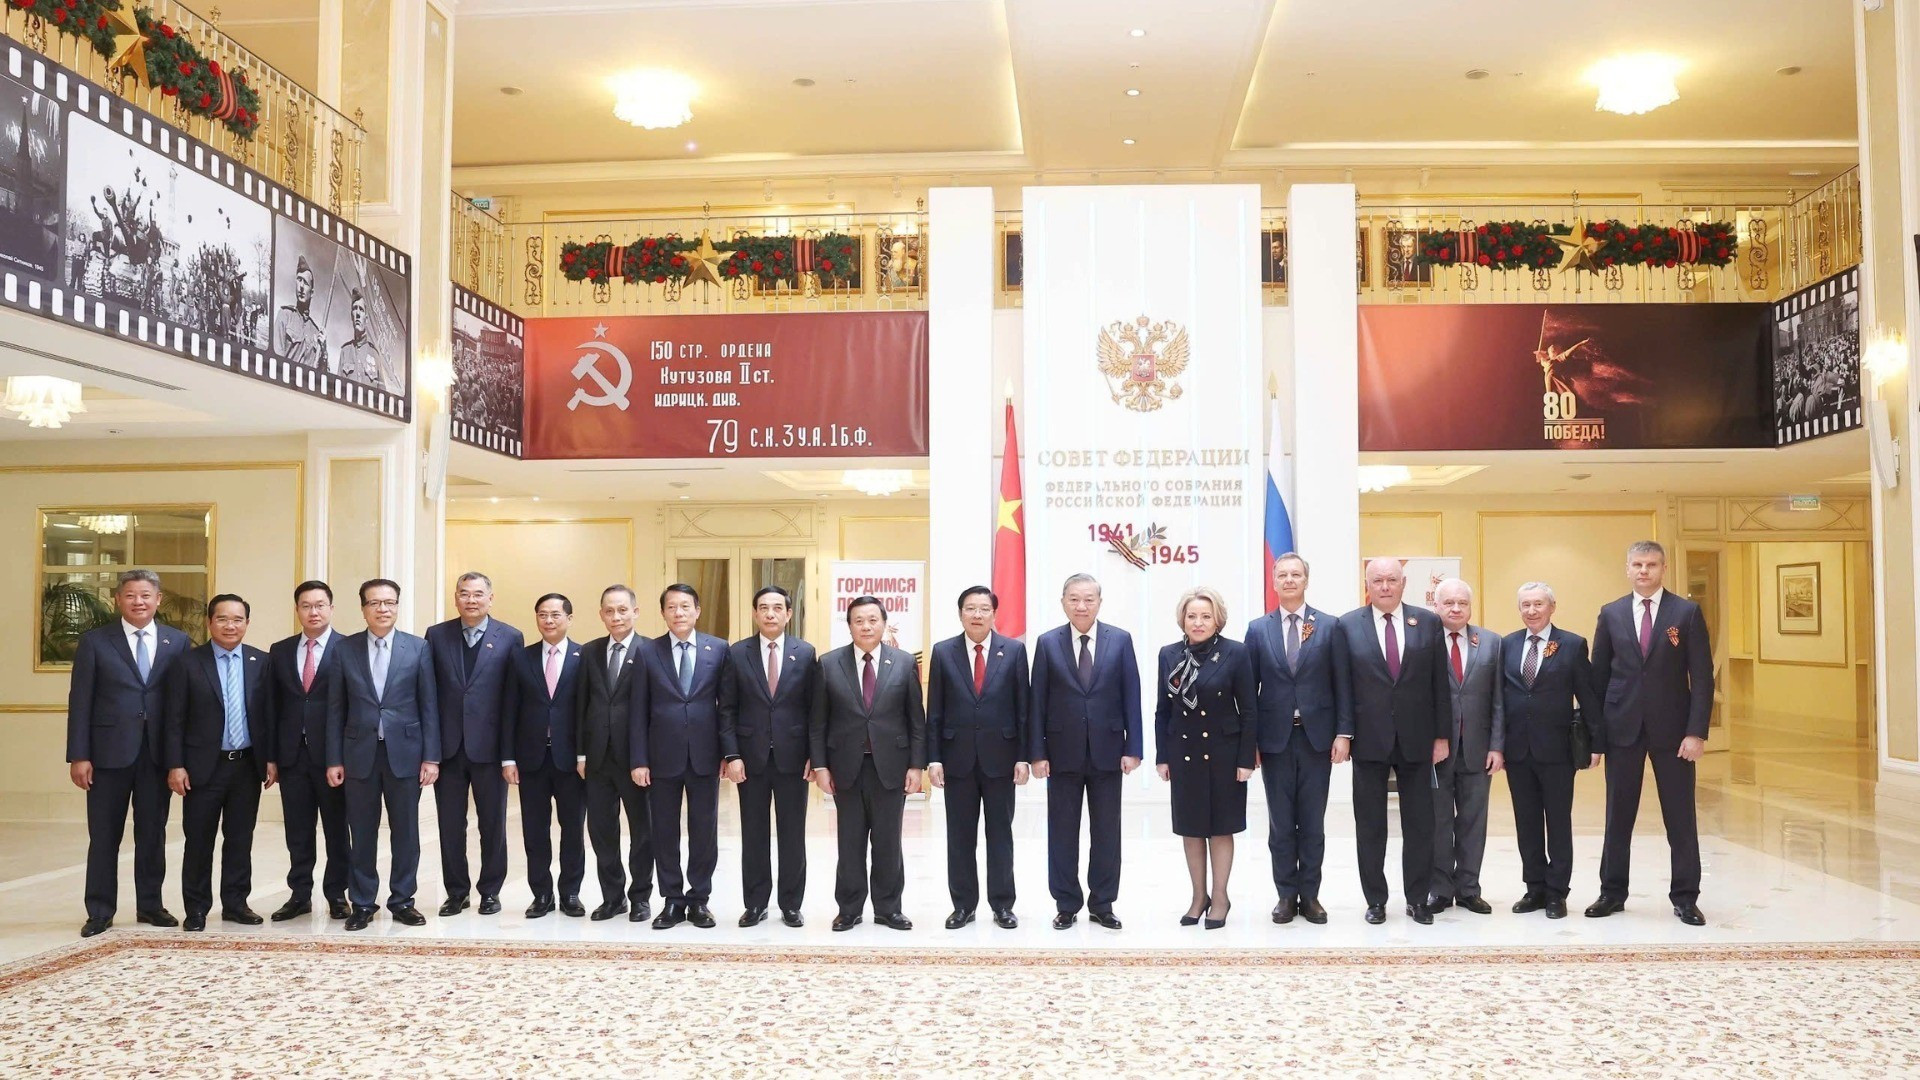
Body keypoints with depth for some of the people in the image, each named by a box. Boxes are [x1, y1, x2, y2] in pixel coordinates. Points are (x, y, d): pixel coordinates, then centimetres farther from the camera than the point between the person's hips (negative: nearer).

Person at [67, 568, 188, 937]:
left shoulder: (177, 641, 6)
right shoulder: (94, 641, 1)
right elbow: (80, 701, -1)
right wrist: (78, 755, -7)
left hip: (159, 753, 2)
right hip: (109, 751, -1)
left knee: (153, 834, 10)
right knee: (104, 836, 5)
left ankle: (150, 904, 21)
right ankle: (100, 911, 15)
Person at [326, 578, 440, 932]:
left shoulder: (418, 648, 1)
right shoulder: (345, 649, 3)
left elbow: (429, 706, 1)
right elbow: (337, 708, 4)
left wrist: (431, 757, -4)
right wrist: (334, 760, 0)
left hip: (404, 752, 0)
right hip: (359, 753, 1)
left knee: (405, 831, 6)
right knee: (362, 833, 7)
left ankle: (402, 900, 18)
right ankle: (362, 903, 18)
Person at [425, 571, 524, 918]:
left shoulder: (510, 638, -1)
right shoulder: (436, 635, 5)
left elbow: (514, 698, -4)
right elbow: (428, 693, 2)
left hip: (489, 746, -2)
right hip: (447, 746, 2)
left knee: (493, 824, 9)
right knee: (450, 825, 9)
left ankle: (490, 891, 22)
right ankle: (457, 892, 22)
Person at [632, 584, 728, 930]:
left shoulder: (718, 649, 2)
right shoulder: (648, 652, 1)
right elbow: (640, 711, 1)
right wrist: (639, 760, -4)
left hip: (705, 755, 0)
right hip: (663, 756, 0)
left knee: (704, 830, 7)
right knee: (665, 832, 7)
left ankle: (699, 898, 20)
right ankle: (672, 899, 20)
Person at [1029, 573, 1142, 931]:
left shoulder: (1120, 640, 1)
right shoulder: (1047, 643, 0)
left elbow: (1131, 697, 0)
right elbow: (1037, 701, 0)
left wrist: (1132, 748, -5)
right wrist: (1037, 753, -5)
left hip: (1107, 751, 0)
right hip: (1063, 753, 0)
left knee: (1106, 833, 8)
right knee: (1062, 832, 7)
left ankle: (1102, 904, 20)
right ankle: (1066, 905, 18)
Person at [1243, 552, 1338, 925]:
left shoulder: (1329, 626, 1)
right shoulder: (1258, 629, 4)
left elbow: (1339, 683, 2)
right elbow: (1249, 687, 4)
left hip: (1317, 736, 0)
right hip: (1275, 737, 1)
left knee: (1312, 821, 7)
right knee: (1280, 823, 6)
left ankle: (1309, 895, 17)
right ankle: (1286, 895, 16)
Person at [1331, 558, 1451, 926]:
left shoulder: (1428, 622, 3)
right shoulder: (1347, 626, 1)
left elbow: (1439, 682, 3)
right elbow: (1342, 685, -1)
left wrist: (1442, 735, 0)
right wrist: (1344, 733, -8)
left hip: (1417, 739, 1)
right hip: (1369, 740, -1)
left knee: (1419, 824, 7)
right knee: (1370, 825, 6)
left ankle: (1418, 899, 19)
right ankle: (1375, 900, 17)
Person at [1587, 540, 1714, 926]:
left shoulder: (1687, 612, 0)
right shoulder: (1611, 614, 5)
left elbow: (1702, 676, -4)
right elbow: (1598, 675, 7)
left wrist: (1697, 731, -11)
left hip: (1672, 729, -1)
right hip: (1622, 728, 2)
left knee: (1680, 817, 5)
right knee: (1618, 816, 8)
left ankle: (1685, 898, 16)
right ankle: (1612, 893, 18)